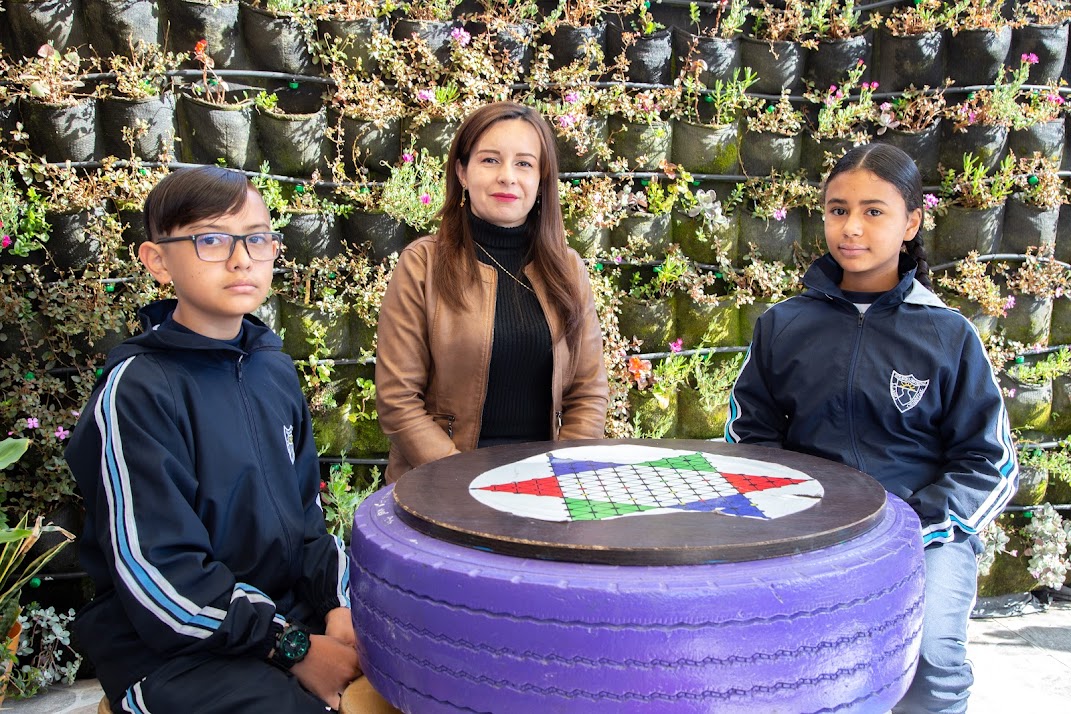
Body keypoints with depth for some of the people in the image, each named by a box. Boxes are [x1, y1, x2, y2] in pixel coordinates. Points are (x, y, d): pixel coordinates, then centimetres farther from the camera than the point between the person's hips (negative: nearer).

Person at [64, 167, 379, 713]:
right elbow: (154, 572, -18)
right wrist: (293, 646, -16)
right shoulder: (138, 391, -16)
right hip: (173, 647, -6)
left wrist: (337, 602, -2)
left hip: (292, 610, 6)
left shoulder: (274, 367, 6)